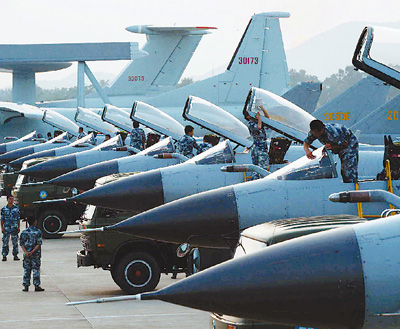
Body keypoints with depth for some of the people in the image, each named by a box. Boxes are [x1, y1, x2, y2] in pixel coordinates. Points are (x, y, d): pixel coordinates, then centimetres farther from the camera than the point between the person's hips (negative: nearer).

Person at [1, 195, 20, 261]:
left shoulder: (16, 208, 6)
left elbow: (18, 218, 10)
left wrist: (18, 227, 5)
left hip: (14, 228, 1)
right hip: (6, 228, -1)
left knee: (15, 242, 3)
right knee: (5, 242, -1)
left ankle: (15, 255, 10)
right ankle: (4, 255, 6)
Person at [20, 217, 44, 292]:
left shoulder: (24, 232, 1)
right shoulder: (38, 232, -7)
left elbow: (22, 243, -4)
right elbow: (39, 244, -13)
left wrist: (25, 252, -9)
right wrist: (33, 251, -14)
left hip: (26, 254, 2)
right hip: (36, 254, -2)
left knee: (26, 270, 9)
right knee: (36, 270, 3)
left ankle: (26, 286, 8)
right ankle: (36, 286, 3)